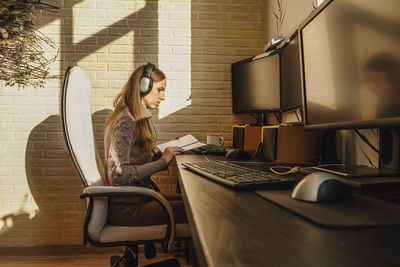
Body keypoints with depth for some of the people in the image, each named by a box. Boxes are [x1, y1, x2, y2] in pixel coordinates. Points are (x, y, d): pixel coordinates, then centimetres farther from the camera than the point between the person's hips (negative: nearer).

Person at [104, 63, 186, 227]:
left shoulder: (137, 118, 11)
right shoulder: (125, 122, -18)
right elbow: (118, 175, -25)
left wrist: (166, 151, 2)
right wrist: (162, 161, -21)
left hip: (137, 197, 9)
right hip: (125, 208, -9)